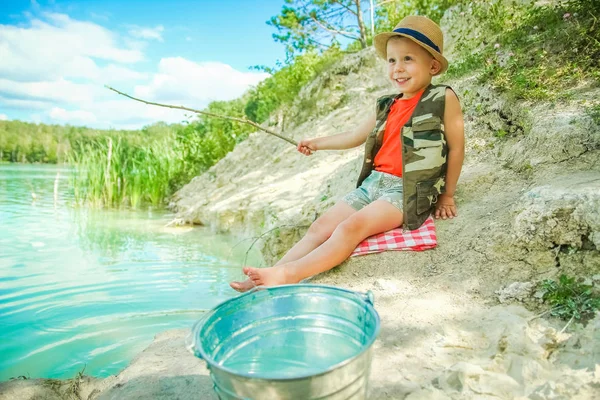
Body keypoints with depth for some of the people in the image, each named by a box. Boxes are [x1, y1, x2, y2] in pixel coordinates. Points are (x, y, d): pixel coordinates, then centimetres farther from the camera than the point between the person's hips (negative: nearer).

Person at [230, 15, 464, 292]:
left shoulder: (443, 99, -6)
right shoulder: (387, 107, 11)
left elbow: (457, 147, -1)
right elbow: (354, 137, 24)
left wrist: (446, 196, 2)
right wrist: (317, 144, 32)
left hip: (407, 191, -6)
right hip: (372, 183, 7)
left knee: (351, 227, -29)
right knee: (321, 226, -8)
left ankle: (290, 275, -34)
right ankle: (271, 276, -11)